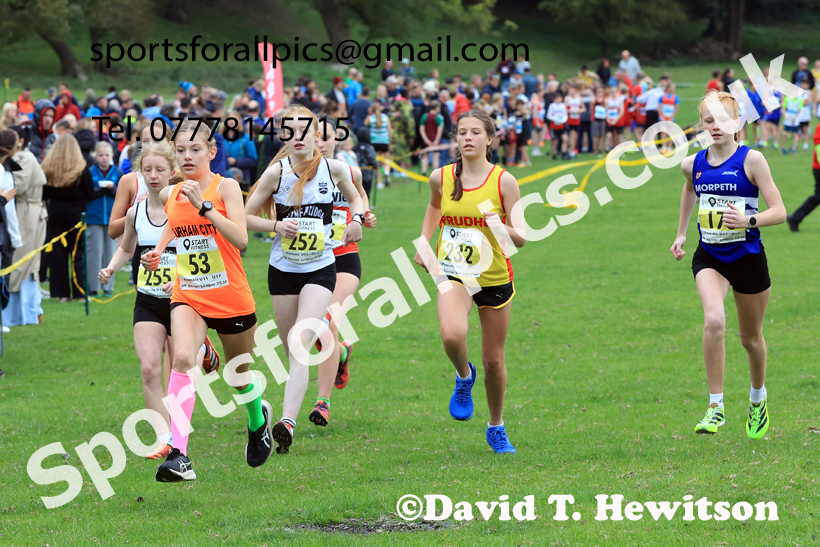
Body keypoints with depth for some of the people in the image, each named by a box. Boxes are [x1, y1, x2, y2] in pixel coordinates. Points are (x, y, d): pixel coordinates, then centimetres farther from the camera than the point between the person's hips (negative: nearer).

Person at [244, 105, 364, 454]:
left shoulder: (333, 168, -2)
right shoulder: (277, 172, -4)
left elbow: (353, 196, 19)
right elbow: (246, 216, 1)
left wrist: (357, 219, -2)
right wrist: (276, 225, -16)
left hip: (320, 270, -2)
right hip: (282, 270, 2)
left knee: (301, 345, -19)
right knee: (292, 352, 9)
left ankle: (287, 421, -29)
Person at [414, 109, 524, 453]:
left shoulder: (504, 181, -8)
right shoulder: (441, 177, -2)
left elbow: (521, 239, -5)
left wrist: (503, 228, -26)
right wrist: (423, 243, 12)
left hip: (494, 278, 0)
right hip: (453, 274, 0)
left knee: (493, 359, 8)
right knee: (452, 335, -30)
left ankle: (496, 427, 32)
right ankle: (464, 376, 5)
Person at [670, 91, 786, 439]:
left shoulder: (752, 160, -12)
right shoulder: (693, 164, 1)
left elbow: (779, 211, -14)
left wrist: (748, 220, -32)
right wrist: (681, 234, 27)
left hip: (747, 257, -2)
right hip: (709, 257, 2)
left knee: (751, 338, 13)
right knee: (714, 321, -26)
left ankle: (757, 399, 43)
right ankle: (716, 407, -19)